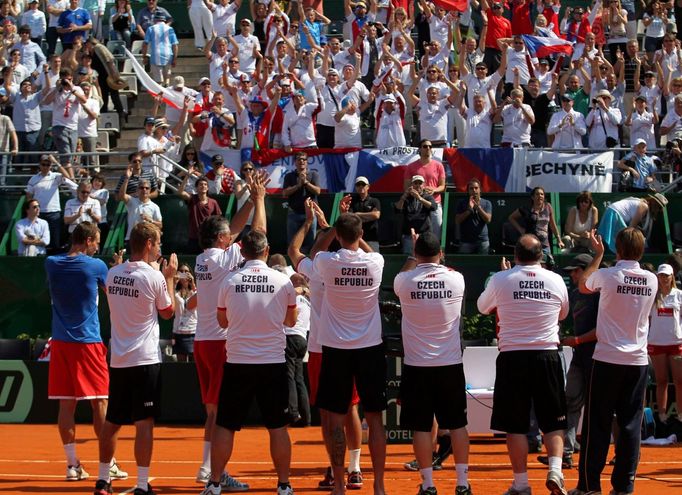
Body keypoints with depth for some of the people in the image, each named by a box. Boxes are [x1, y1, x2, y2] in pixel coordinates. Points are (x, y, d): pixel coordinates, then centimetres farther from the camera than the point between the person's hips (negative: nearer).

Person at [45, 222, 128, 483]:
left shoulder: (51, 264, 3)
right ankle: (108, 464, 2)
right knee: (100, 403, 1)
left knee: (66, 404, 4)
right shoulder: (95, 266, -7)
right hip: (88, 342, -4)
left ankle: (72, 465, 4)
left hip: (60, 343, 4)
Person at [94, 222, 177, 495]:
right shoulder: (154, 276, -12)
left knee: (111, 421, 14)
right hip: (146, 359, -6)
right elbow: (168, 312, 2)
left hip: (117, 359, 6)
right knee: (144, 422, -5)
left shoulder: (113, 273, 4)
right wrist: (170, 277, 11)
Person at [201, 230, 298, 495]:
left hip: (237, 363, 0)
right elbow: (291, 320, 12)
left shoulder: (230, 281, -3)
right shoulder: (282, 281, -3)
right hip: (273, 363, 0)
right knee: (278, 426, 7)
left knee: (224, 425, 7)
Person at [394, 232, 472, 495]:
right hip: (451, 364, 1)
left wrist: (413, 257, 32)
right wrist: (436, 259, 34)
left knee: (421, 427, 4)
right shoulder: (456, 279, -6)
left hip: (417, 365, -1)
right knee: (457, 424, 9)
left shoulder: (405, 281, -9)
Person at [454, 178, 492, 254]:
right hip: (466, 241, 0)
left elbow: (488, 219, -5)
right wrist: (469, 209, -11)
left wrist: (478, 207, -16)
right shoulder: (462, 203, 7)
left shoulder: (486, 203, 8)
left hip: (482, 240, 0)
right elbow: (457, 221, -1)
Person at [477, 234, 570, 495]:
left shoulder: (501, 279, -5)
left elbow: (483, 307, 15)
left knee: (515, 425, 5)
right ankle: (555, 471, -10)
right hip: (547, 356, 1)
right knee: (553, 423, 9)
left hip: (513, 357, -1)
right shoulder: (556, 280, 1)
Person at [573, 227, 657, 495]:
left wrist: (598, 254, 25)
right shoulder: (651, 280, 1)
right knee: (631, 424, 4)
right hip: (638, 360, 3)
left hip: (608, 359, -3)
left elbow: (584, 285, 14)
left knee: (597, 425, 2)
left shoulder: (607, 275, -9)